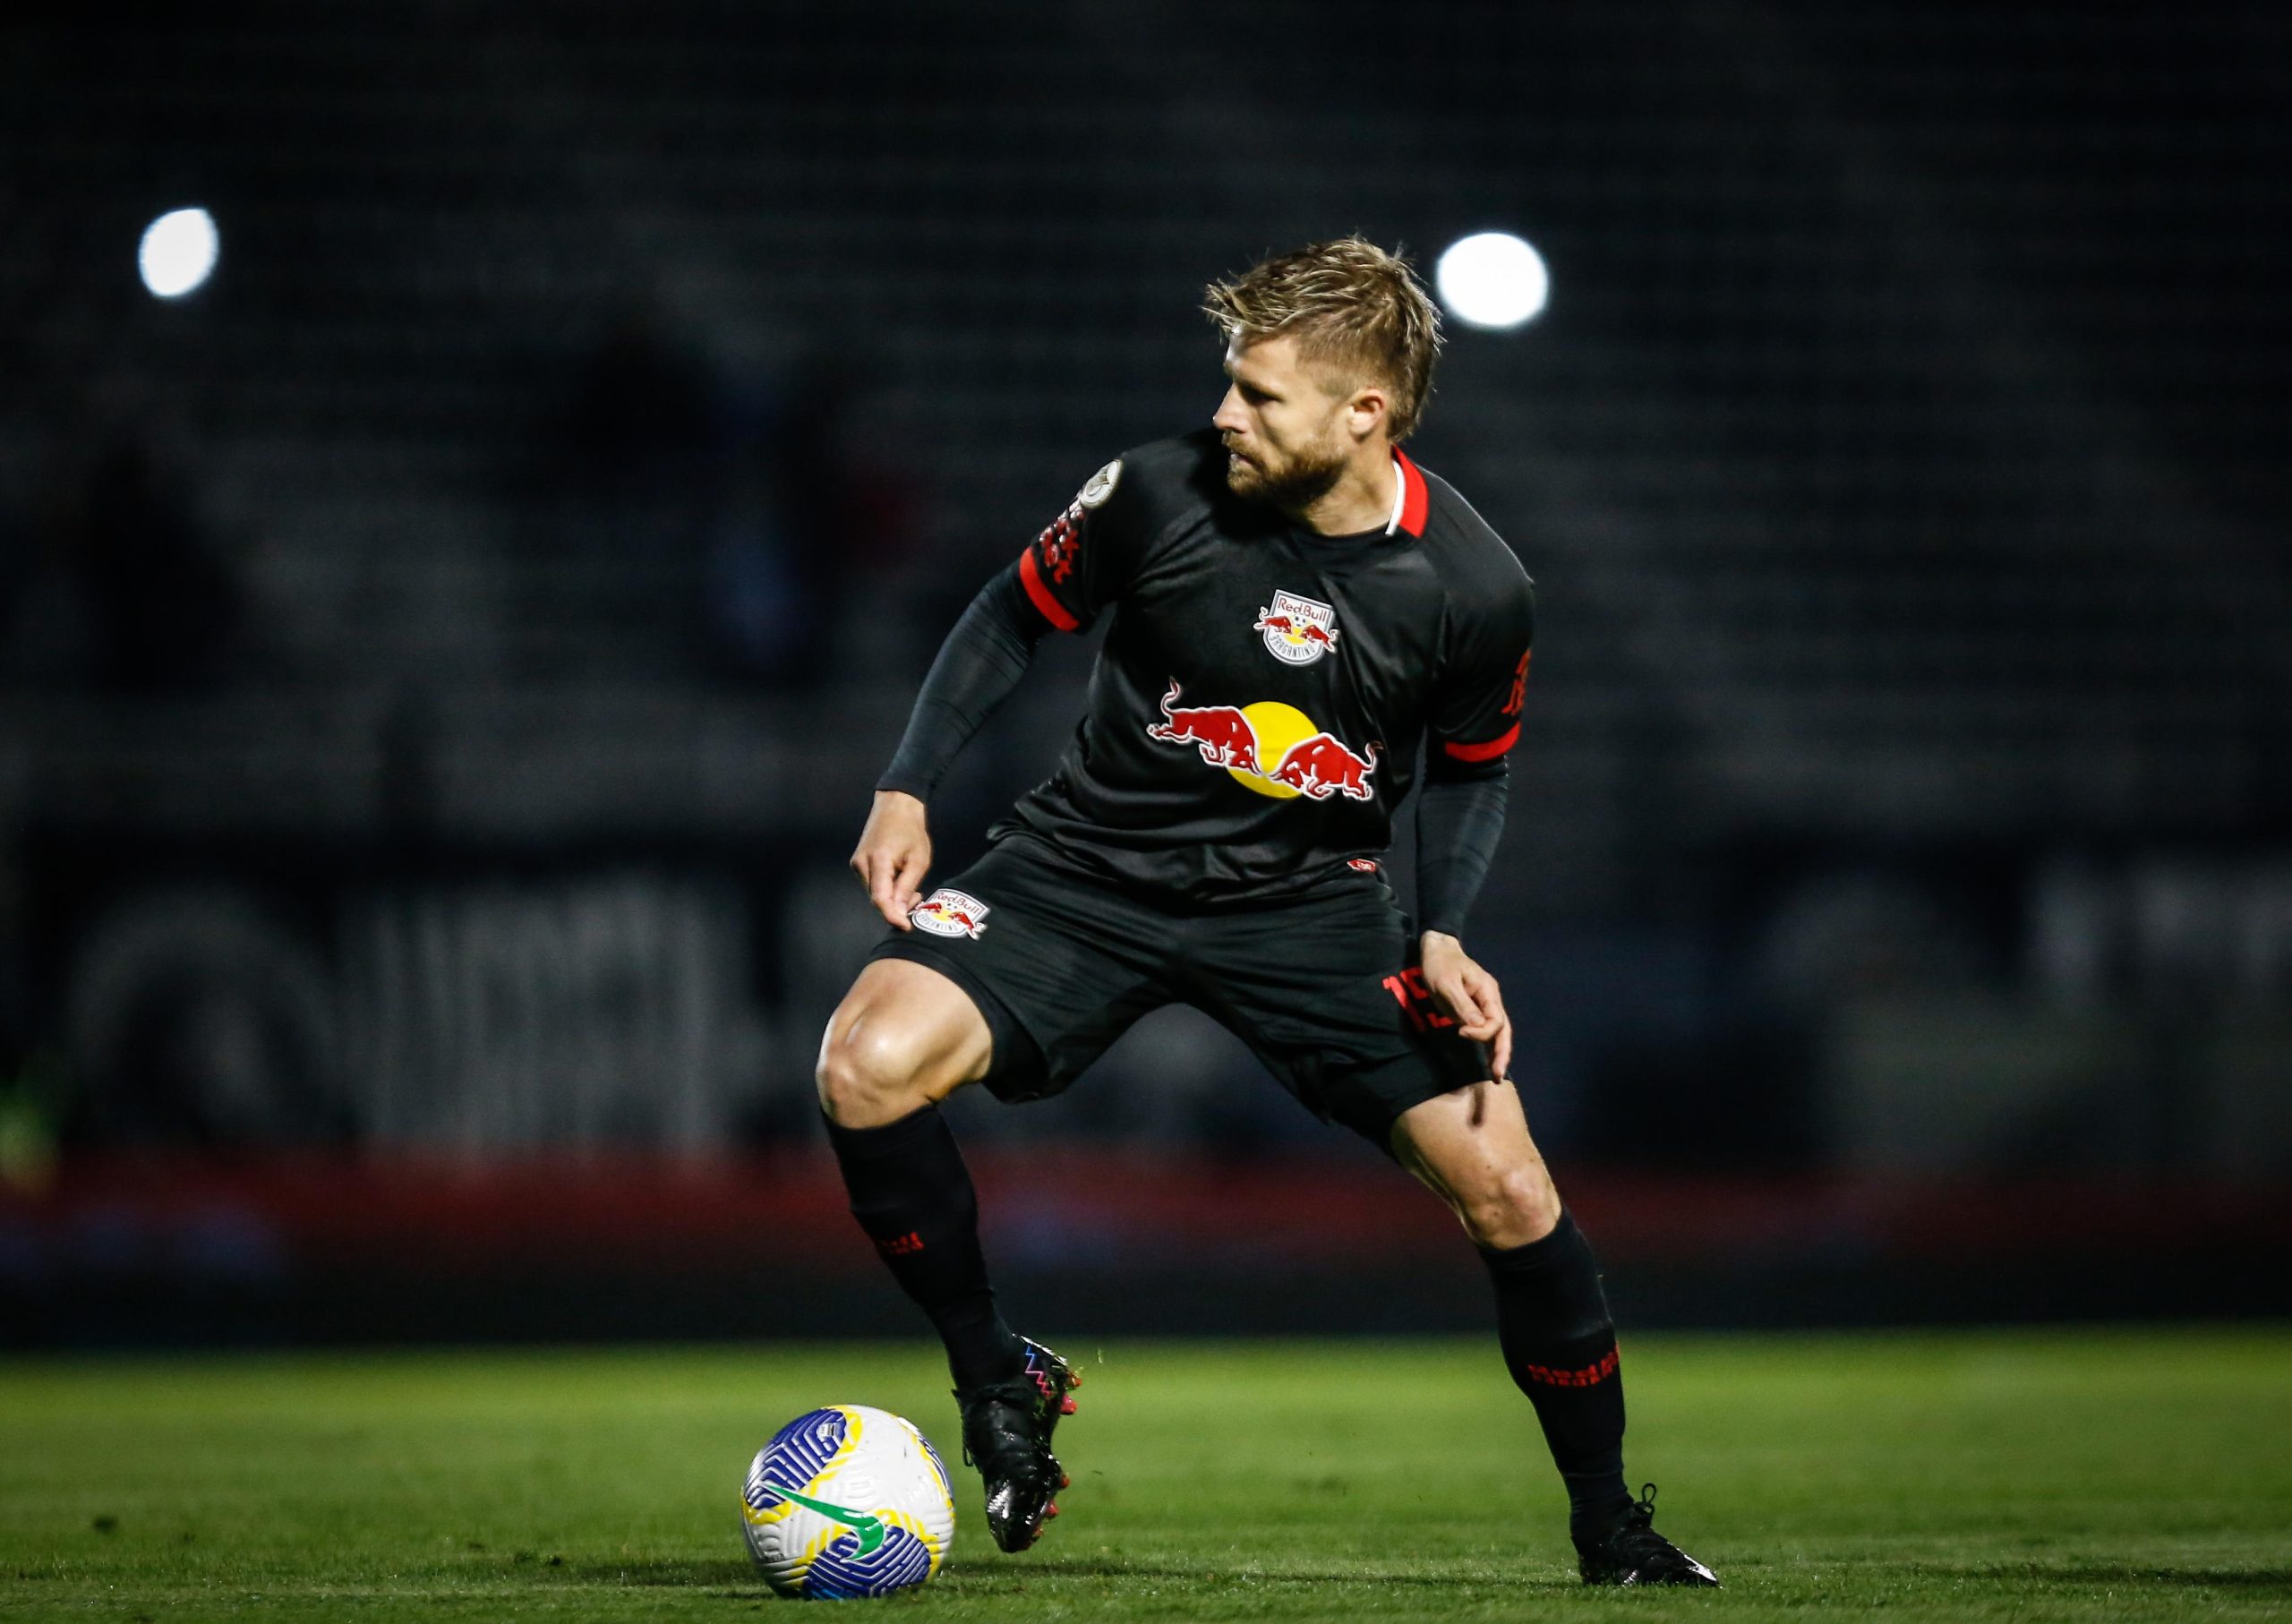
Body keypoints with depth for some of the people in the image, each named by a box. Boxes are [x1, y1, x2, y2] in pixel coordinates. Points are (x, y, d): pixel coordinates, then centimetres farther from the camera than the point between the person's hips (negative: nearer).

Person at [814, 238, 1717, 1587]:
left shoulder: (1475, 592, -15)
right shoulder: (1162, 493, -17)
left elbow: (1471, 769, 6)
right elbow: (1019, 616, 2)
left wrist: (1443, 939, -8)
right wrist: (908, 792, -5)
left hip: (1310, 900, 0)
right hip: (1092, 868, 0)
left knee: (1508, 1192, -10)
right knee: (869, 1068, -25)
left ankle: (1609, 1522, 14)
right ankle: (998, 1380, -2)